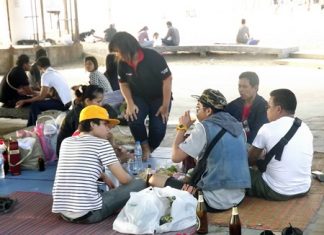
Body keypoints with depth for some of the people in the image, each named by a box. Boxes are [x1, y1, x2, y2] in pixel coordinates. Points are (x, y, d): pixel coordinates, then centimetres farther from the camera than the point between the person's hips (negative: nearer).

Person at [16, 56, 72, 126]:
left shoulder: (46, 75, -12)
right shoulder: (54, 72, 15)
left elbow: (41, 96, -14)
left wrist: (24, 101, -5)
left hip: (62, 104, -9)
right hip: (66, 102, 9)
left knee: (34, 105, -9)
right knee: (36, 102, 17)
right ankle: (29, 127, 23)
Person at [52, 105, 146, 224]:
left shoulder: (66, 142, 14)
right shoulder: (101, 143, -4)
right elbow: (123, 178, -2)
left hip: (62, 212, 8)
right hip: (88, 213, -7)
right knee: (140, 184, 4)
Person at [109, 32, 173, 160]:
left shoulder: (153, 57, -27)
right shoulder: (122, 64, -13)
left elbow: (167, 79, -21)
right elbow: (124, 84, 3)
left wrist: (165, 105, -20)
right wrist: (130, 104, -12)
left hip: (159, 97, -2)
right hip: (139, 97, 3)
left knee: (158, 128, -13)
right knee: (133, 120, -24)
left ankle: (150, 150, 17)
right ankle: (145, 148, 0)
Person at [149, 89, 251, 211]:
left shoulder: (204, 127, -11)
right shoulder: (237, 125, 9)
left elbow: (176, 157, -8)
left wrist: (182, 127, 5)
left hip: (214, 201, -8)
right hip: (238, 197, 8)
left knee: (154, 179, 2)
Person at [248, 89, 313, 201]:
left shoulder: (267, 128, -11)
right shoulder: (305, 128, 5)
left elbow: (250, 160, 3)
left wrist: (262, 158, 24)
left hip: (277, 192, -6)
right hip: (304, 189, 6)